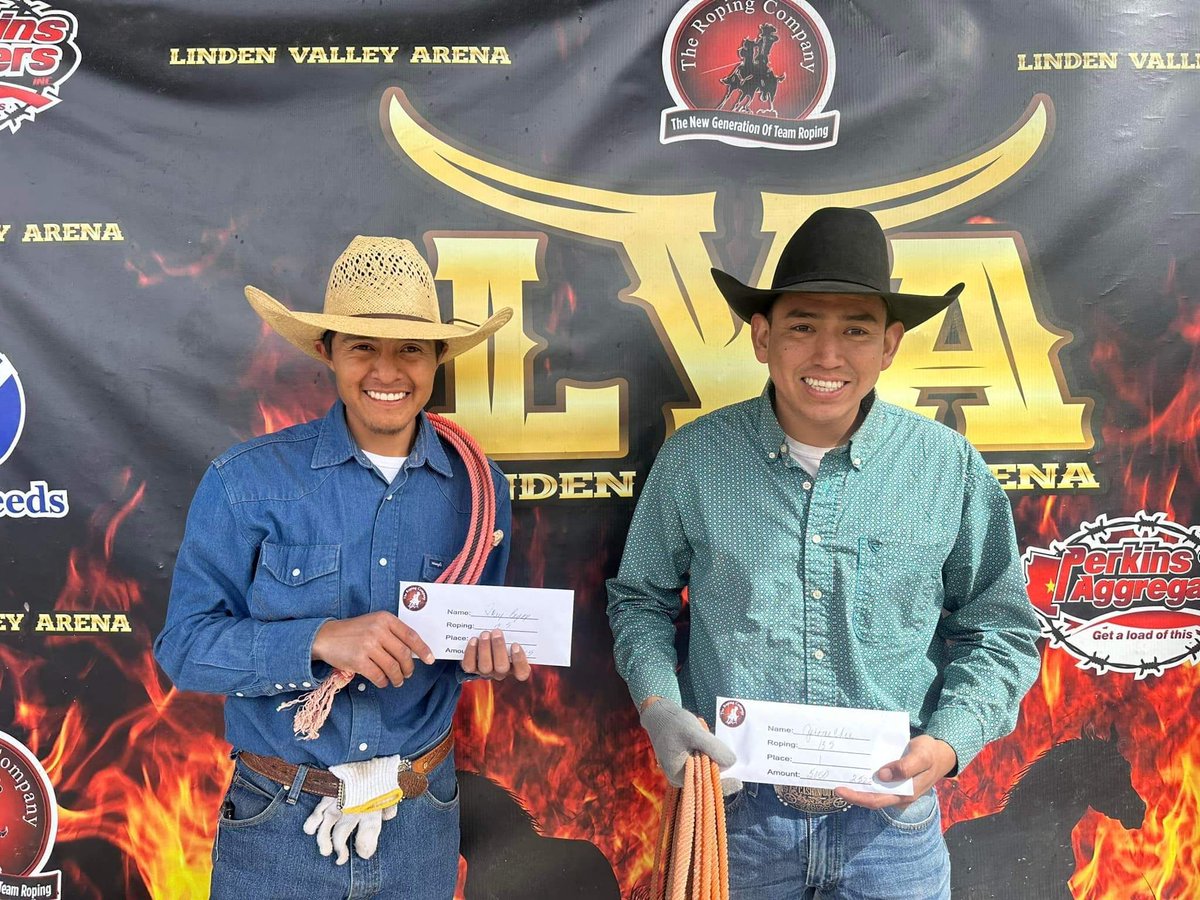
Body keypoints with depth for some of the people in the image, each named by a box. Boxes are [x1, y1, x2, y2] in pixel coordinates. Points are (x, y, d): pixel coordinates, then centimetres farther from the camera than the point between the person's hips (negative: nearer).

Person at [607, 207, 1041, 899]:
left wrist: (949, 743, -11)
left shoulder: (950, 466, -6)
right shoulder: (693, 457, -7)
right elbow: (642, 599, 6)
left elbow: (1000, 629, 3)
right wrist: (658, 703, -10)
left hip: (892, 823, 1)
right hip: (733, 814, 0)